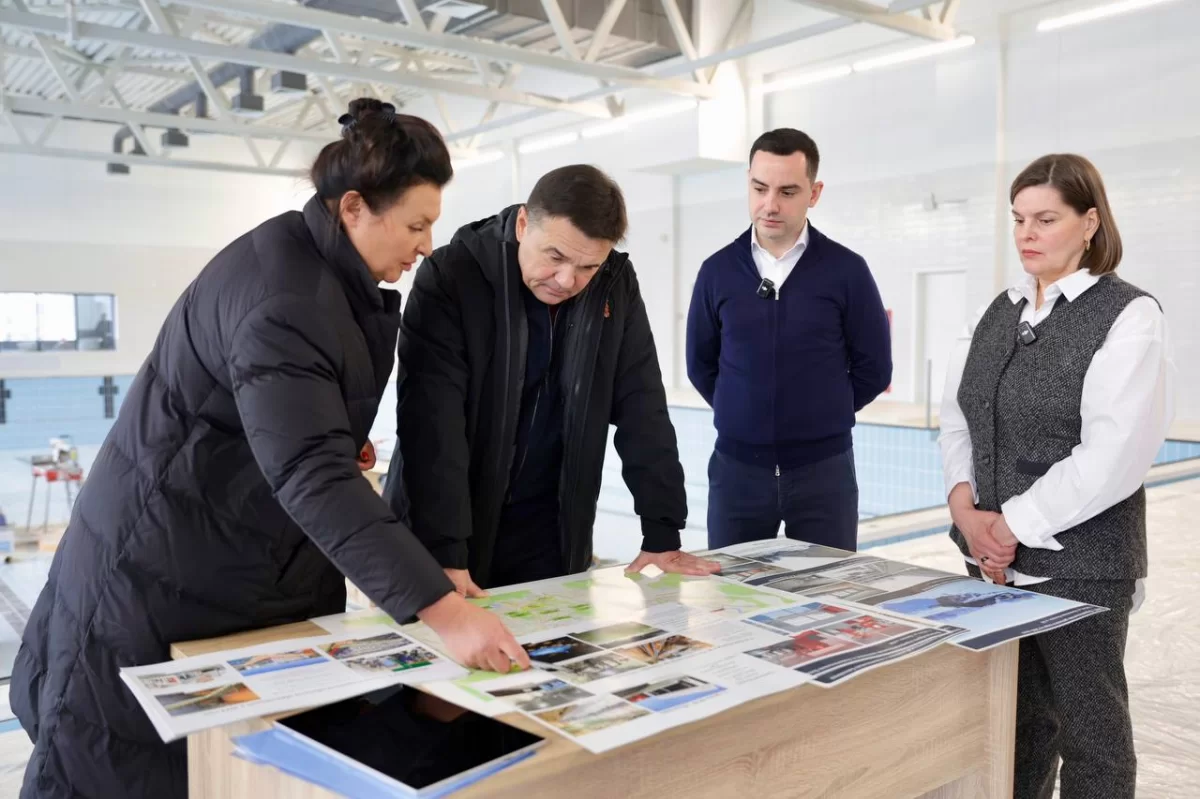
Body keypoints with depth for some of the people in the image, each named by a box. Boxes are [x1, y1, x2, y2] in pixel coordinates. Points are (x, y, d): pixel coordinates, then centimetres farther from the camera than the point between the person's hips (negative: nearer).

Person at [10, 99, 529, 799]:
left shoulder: (332, 268, 2)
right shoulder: (280, 296, -29)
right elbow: (313, 476, -39)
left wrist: (343, 439, -1)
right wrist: (444, 610, -43)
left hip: (263, 559, 9)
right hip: (162, 573, -9)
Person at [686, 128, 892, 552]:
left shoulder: (846, 270, -4)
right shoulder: (718, 270, 1)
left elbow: (873, 369, 3)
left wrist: (821, 415, 8)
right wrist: (745, 413, 9)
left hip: (823, 468, -1)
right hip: (736, 465, 2)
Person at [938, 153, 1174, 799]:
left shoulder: (1128, 316, -9)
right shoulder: (997, 313, 10)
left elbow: (1113, 454, -17)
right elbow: (956, 416, 8)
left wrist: (1014, 525, -15)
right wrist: (966, 508, -7)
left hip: (1081, 560, -5)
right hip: (996, 556, 5)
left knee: (1088, 723, 9)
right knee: (1015, 717, 16)